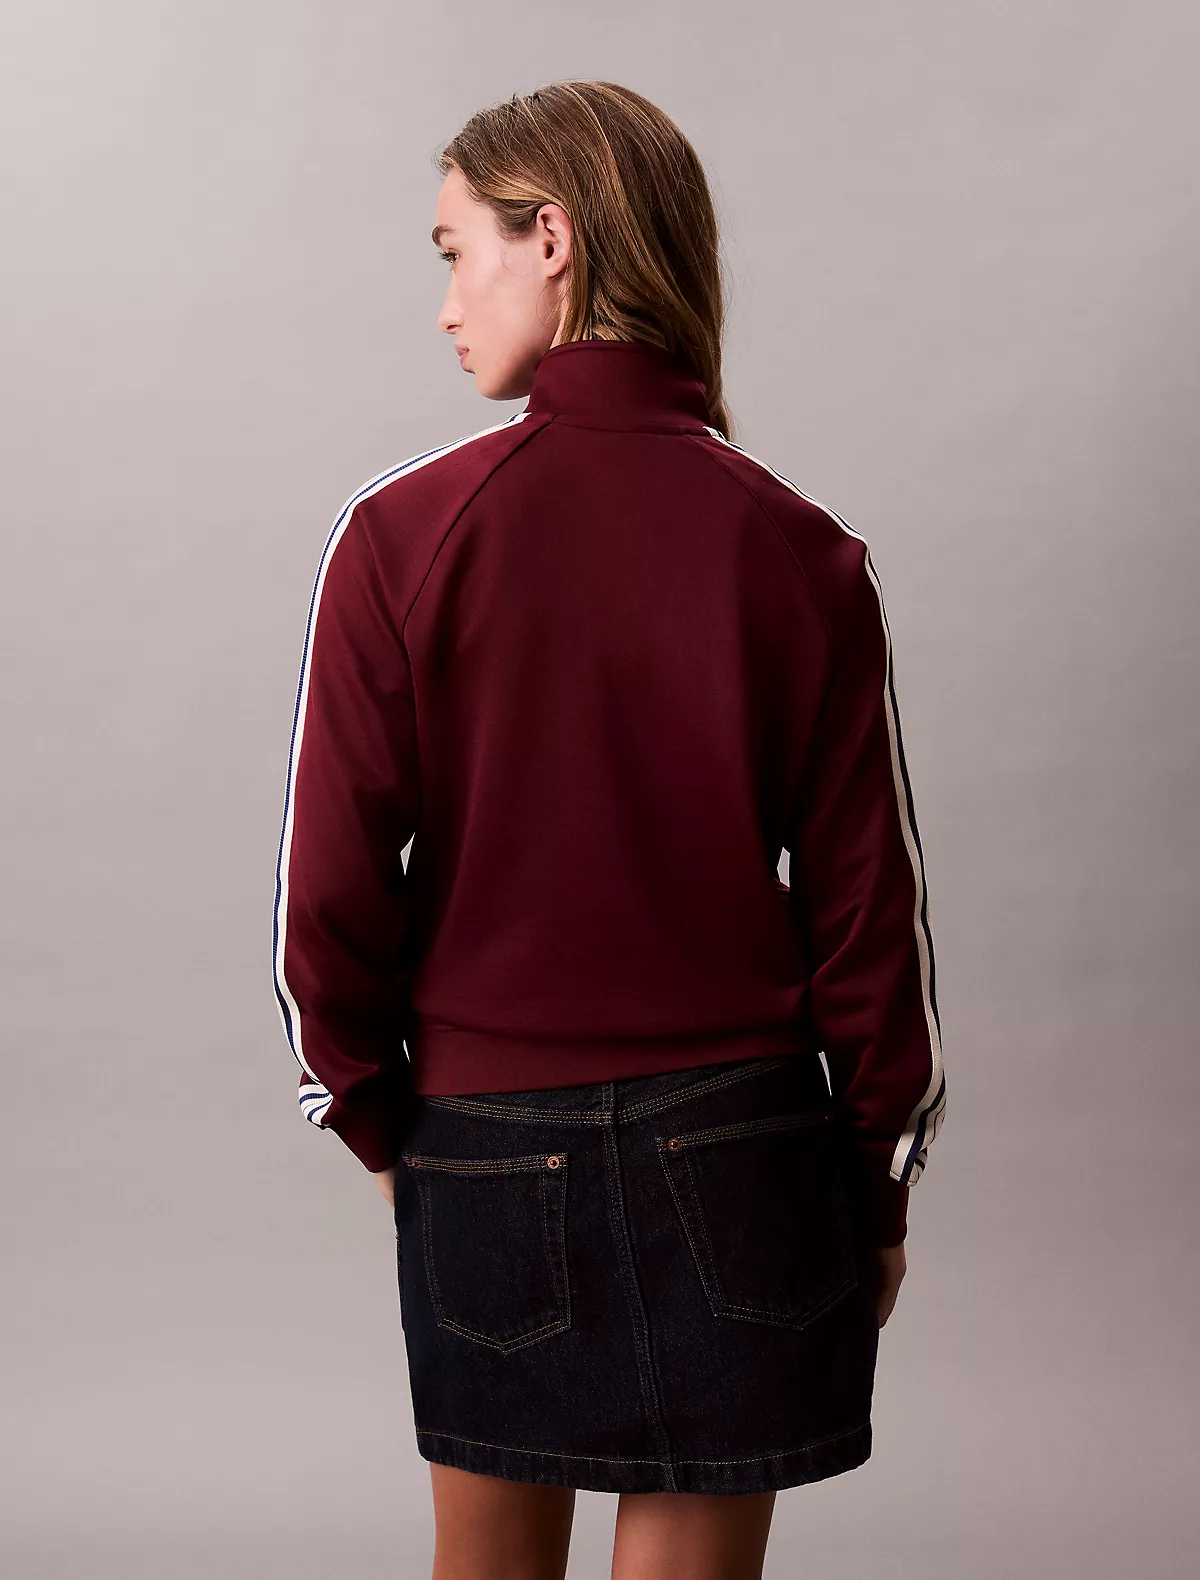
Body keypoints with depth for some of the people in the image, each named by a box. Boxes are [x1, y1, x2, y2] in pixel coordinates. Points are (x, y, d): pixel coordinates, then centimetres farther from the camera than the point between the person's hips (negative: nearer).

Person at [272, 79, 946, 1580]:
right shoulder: (799, 550, -6)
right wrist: (879, 1178, 8)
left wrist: (374, 1118, 9)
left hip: (482, 1138, 0)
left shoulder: (402, 532, -10)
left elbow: (331, 891, -8)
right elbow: (869, 893, -4)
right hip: (737, 1145, 0)